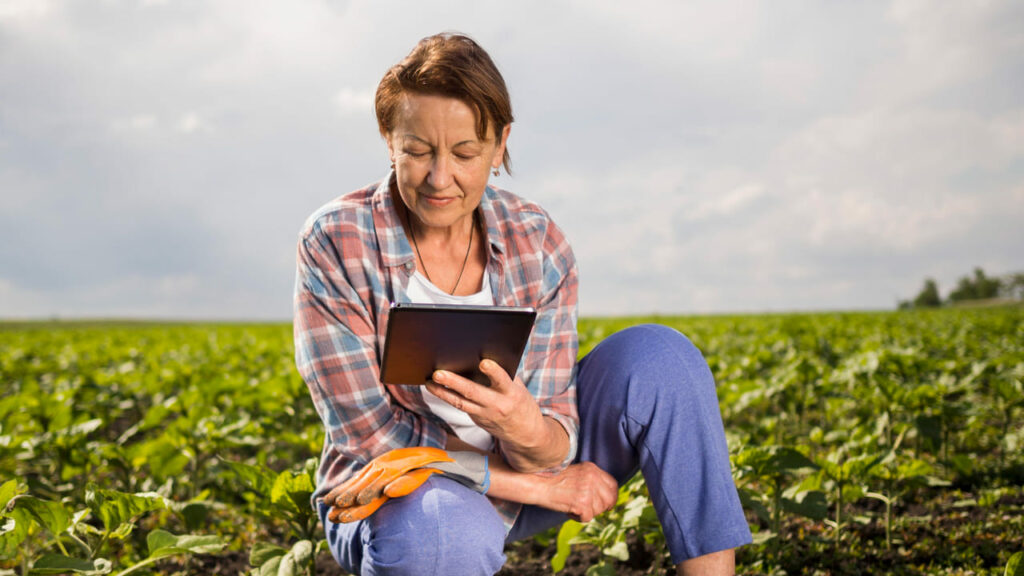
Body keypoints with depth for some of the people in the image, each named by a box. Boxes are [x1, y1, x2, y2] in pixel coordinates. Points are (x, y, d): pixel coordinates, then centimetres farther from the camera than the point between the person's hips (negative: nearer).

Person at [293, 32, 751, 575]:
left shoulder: (538, 242, -9)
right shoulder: (332, 244, -17)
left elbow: (553, 443, -12)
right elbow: (372, 439, -18)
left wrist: (528, 432, -38)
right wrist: (543, 486, -19)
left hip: (520, 468, 4)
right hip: (392, 498, -3)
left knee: (655, 355, -17)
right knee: (446, 530, -40)